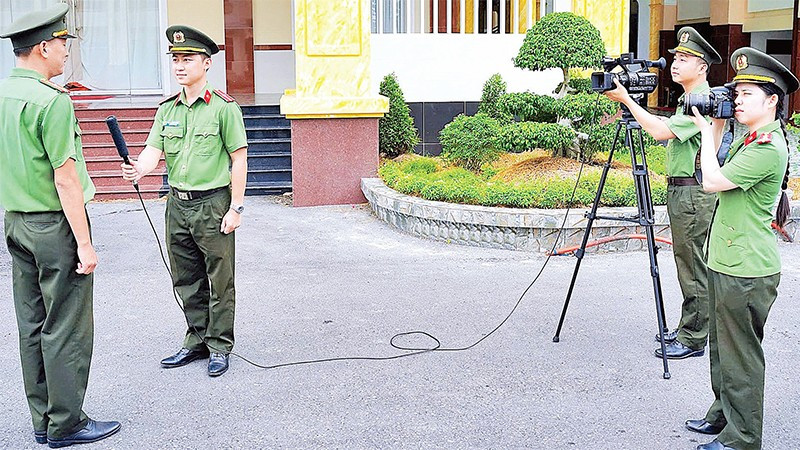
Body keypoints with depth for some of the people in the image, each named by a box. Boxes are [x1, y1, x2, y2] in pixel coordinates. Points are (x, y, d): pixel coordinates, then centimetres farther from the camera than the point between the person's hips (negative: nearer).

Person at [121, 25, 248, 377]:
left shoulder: (223, 107, -8)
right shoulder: (167, 108, 9)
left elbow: (239, 159, -7)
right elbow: (154, 150, 1)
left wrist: (236, 208, -11)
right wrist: (138, 169, -23)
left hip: (213, 205, -6)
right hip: (177, 204, 6)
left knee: (220, 280, 3)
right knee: (187, 280, 14)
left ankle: (220, 347, 15)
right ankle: (197, 341, 27)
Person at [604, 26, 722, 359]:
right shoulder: (689, 99, 17)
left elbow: (660, 131, -24)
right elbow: (668, 133, 24)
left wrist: (626, 99, -18)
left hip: (693, 193, -11)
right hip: (681, 191, 11)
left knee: (694, 269, -3)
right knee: (687, 266, 16)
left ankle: (693, 340, 4)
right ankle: (687, 330, 25)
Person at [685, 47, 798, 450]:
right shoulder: (748, 139, 13)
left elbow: (713, 181, -22)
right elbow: (709, 169, 19)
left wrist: (706, 131, -10)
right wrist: (716, 128, 9)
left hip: (747, 271, -10)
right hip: (726, 262, 10)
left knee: (740, 356, -1)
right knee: (722, 347, 20)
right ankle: (723, 415, 34)